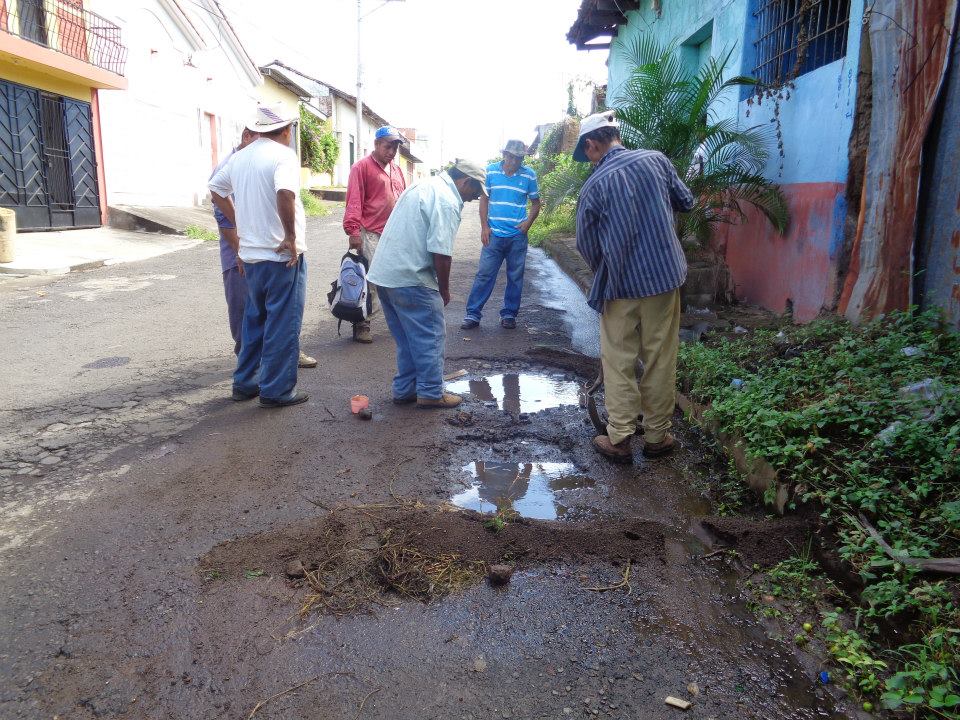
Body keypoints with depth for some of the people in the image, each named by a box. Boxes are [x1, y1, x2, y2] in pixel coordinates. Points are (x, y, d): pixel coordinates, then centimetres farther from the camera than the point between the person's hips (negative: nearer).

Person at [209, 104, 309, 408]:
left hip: (250, 254, 7)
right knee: (282, 324, 2)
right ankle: (277, 390, 9)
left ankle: (245, 382, 27)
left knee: (254, 320, 19)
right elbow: (285, 193, -31)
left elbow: (216, 190, 22)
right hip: (282, 256, -7)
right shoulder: (284, 155, -12)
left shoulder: (240, 157, 10)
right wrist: (291, 236, -22)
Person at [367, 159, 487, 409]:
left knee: (407, 338, 17)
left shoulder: (425, 186, 17)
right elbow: (440, 252, -20)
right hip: (410, 279, -10)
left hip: (385, 272, 10)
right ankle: (431, 393, 10)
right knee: (430, 336, 2)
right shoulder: (447, 201, -14)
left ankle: (404, 390, 23)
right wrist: (444, 289, -5)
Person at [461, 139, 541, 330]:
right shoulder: (491, 171, 0)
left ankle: (509, 314, 21)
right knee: (484, 274, -1)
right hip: (494, 234, -1)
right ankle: (473, 314, 5)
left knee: (515, 277, 8)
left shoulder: (529, 175, 0)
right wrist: (484, 227, -1)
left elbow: (535, 203, 9)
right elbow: (484, 199, 6)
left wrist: (528, 222, -8)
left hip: (518, 236, 1)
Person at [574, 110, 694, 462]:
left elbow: (587, 244, 2)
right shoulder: (656, 159, -1)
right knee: (660, 361, 10)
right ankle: (656, 436, 20)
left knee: (618, 365, 8)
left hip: (620, 285, -2)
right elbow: (686, 202, 11)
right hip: (664, 275, 2)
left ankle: (619, 440, 12)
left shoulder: (594, 185, -6)